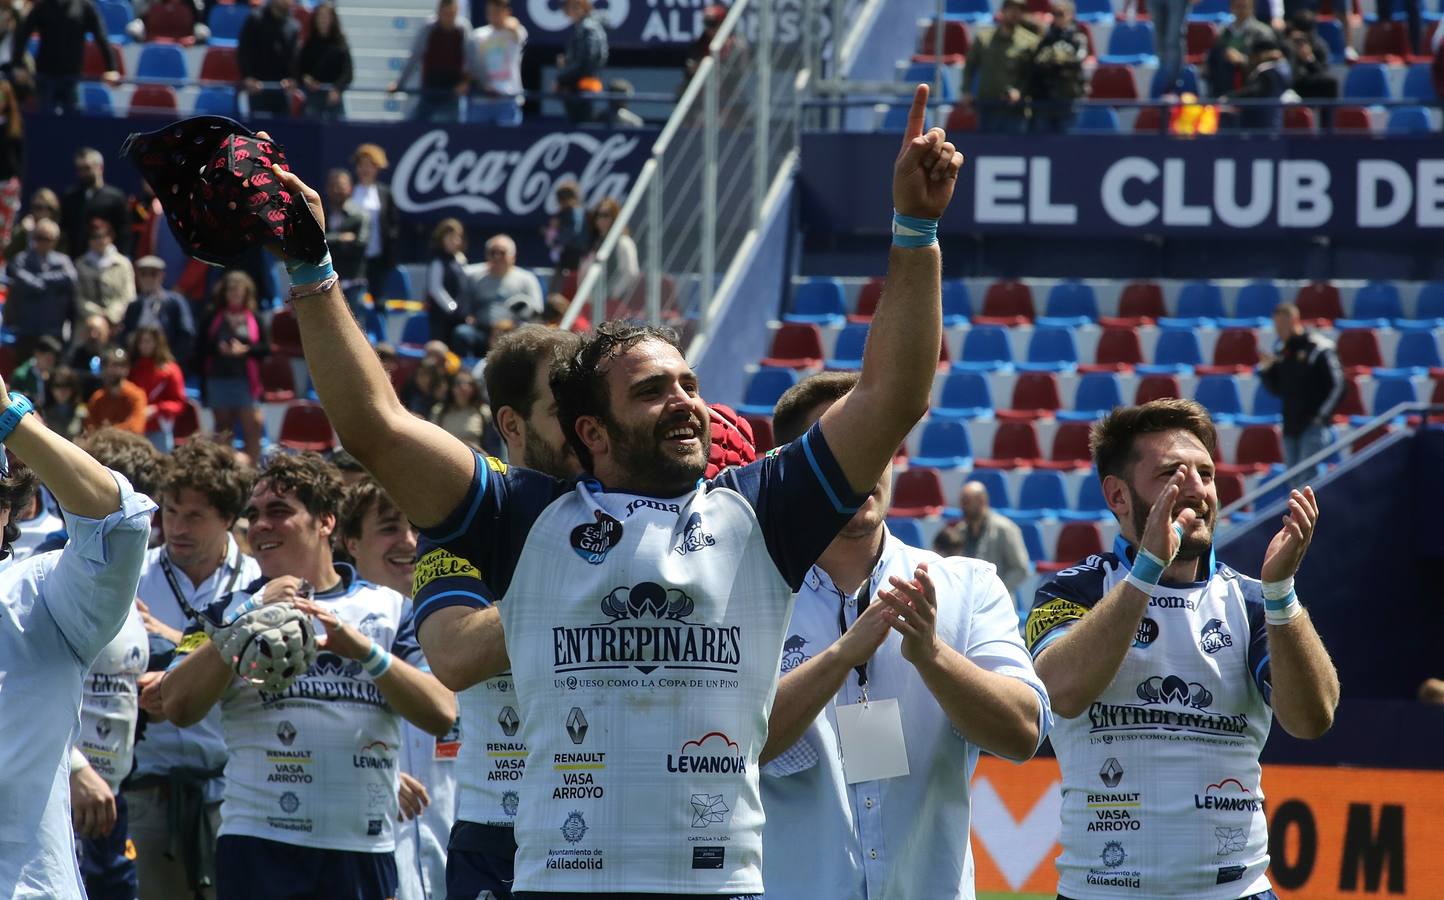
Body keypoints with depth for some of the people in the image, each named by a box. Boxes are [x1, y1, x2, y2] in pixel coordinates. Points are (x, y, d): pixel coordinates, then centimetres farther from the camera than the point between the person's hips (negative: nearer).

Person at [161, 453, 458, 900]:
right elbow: (178, 706, -6)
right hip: (260, 846, -1)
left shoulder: (388, 608, 10)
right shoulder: (231, 611, 10)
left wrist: (363, 649, -15)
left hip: (364, 847, 1)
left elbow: (442, 714, -2)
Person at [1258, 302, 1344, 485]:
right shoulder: (1280, 351, 11)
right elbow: (1276, 390, 17)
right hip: (1290, 427, 7)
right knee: (1295, 481, 10)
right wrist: (1266, 369, -1)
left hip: (1314, 427, -7)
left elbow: (1337, 386, -10)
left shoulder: (1319, 348, -9)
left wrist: (1322, 416, -13)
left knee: (1308, 477, -15)